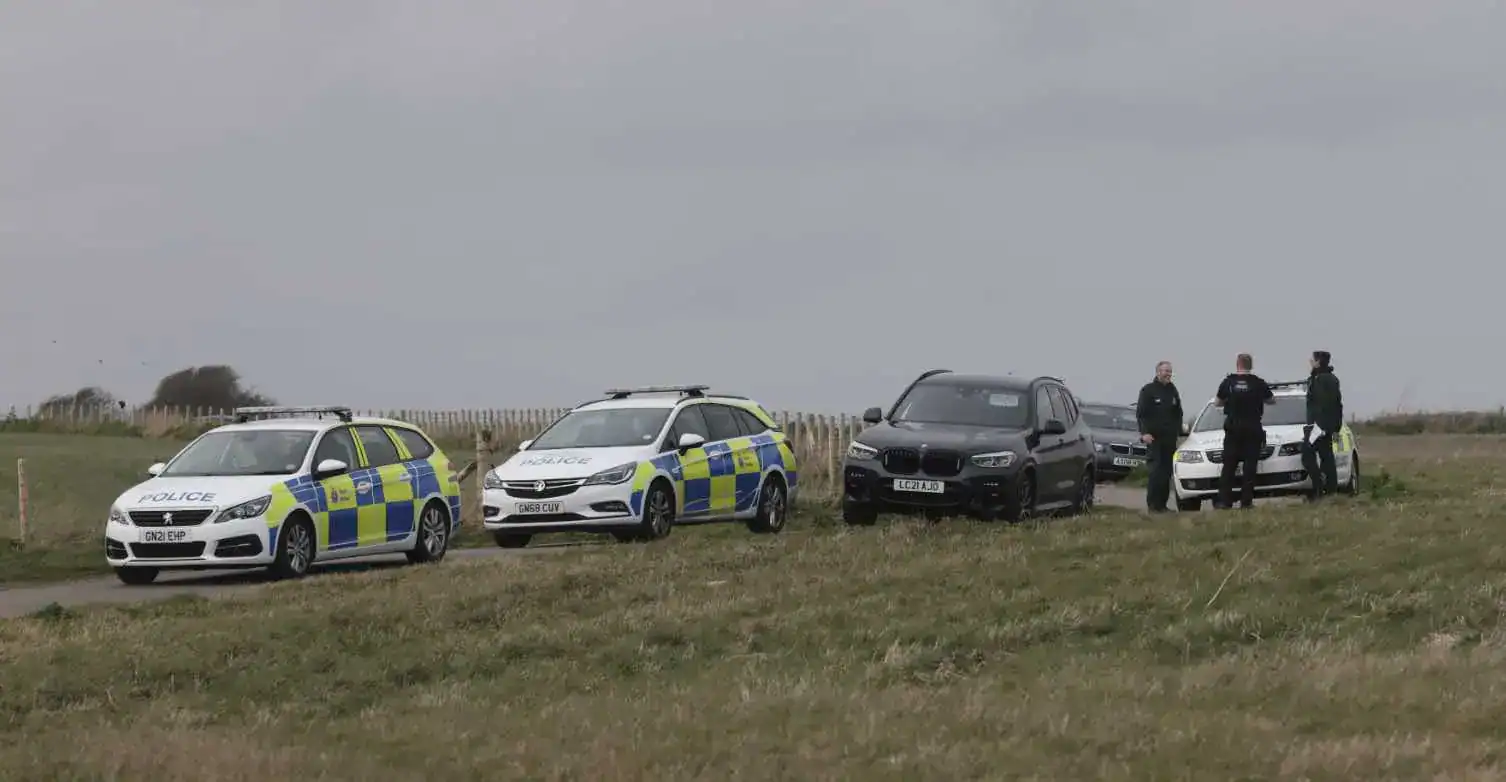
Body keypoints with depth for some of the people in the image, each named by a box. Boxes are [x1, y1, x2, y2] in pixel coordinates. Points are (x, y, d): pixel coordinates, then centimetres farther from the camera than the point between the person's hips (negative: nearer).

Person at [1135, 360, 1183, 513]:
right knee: (1156, 470, -14)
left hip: (1170, 438, 6)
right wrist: (1144, 433, -16)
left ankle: (1162, 503, 8)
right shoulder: (1148, 390, -2)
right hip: (1154, 437, -6)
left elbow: (1178, 413, 22)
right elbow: (1140, 413, -6)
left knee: (1167, 472, 4)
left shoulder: (1172, 390, 15)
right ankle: (1152, 504, -13)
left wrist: (1177, 430, 10)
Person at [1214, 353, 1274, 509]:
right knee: (1249, 466, 1)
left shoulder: (1228, 382, -1)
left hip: (1233, 428, 1)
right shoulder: (1258, 383, -3)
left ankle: (1224, 501, -3)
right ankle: (1246, 501, -4)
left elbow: (1217, 402, 8)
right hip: (1252, 429, -1)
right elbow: (1272, 400, 9)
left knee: (1229, 466, 4)